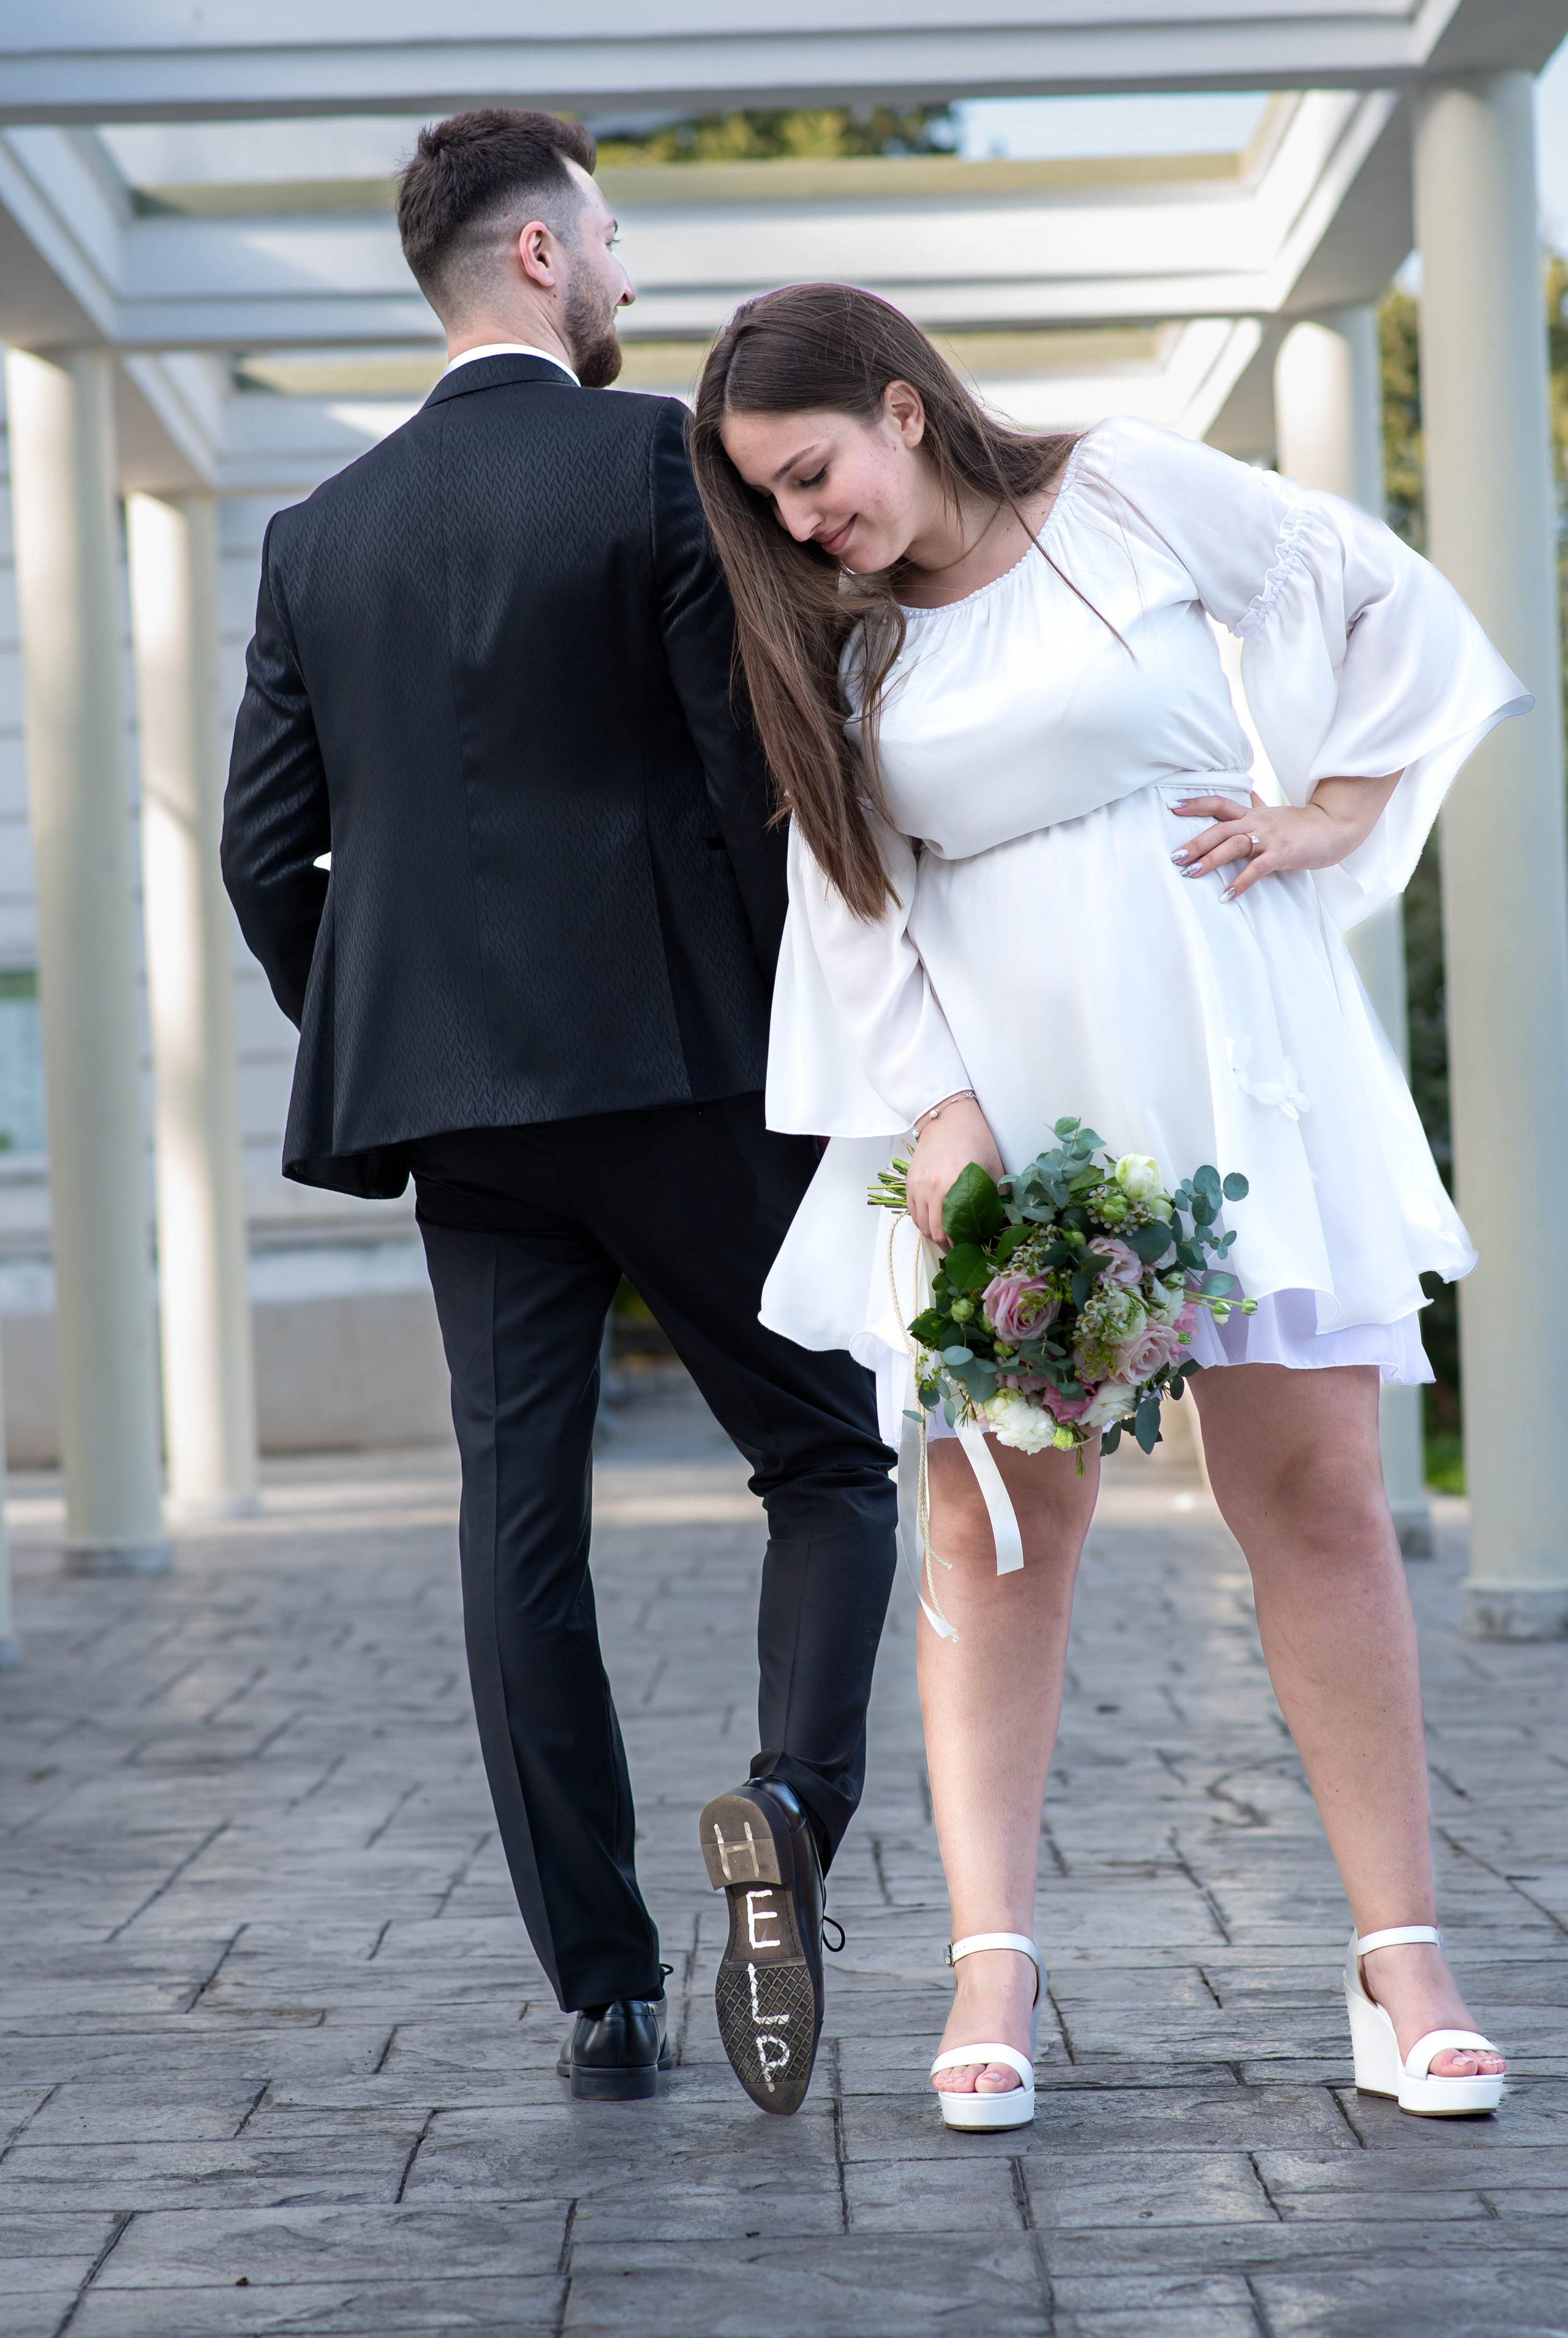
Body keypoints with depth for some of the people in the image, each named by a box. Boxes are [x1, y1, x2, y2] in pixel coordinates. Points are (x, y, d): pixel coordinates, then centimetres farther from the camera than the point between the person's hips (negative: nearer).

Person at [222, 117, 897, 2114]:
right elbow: (759, 766, -10)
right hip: (679, 1062, -4)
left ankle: (603, 1995, 5)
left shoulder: (322, 534, 11)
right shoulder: (657, 458, -4)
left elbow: (265, 846, 9)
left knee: (519, 1522, 5)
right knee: (831, 1460, 8)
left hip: (450, 1101, 4)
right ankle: (793, 1802, -18)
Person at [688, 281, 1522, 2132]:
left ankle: (1400, 1963, -1)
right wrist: (939, 1113, -10)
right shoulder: (839, 646, 9)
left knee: (1315, 1492, -4)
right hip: (996, 1090, 2)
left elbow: (1409, 617, 5)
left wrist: (1330, 814, -1)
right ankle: (992, 1970, -5)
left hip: (1226, 1055, -2)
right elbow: (857, 908, 3)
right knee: (994, 1515, -5)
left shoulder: (1132, 494, 1)